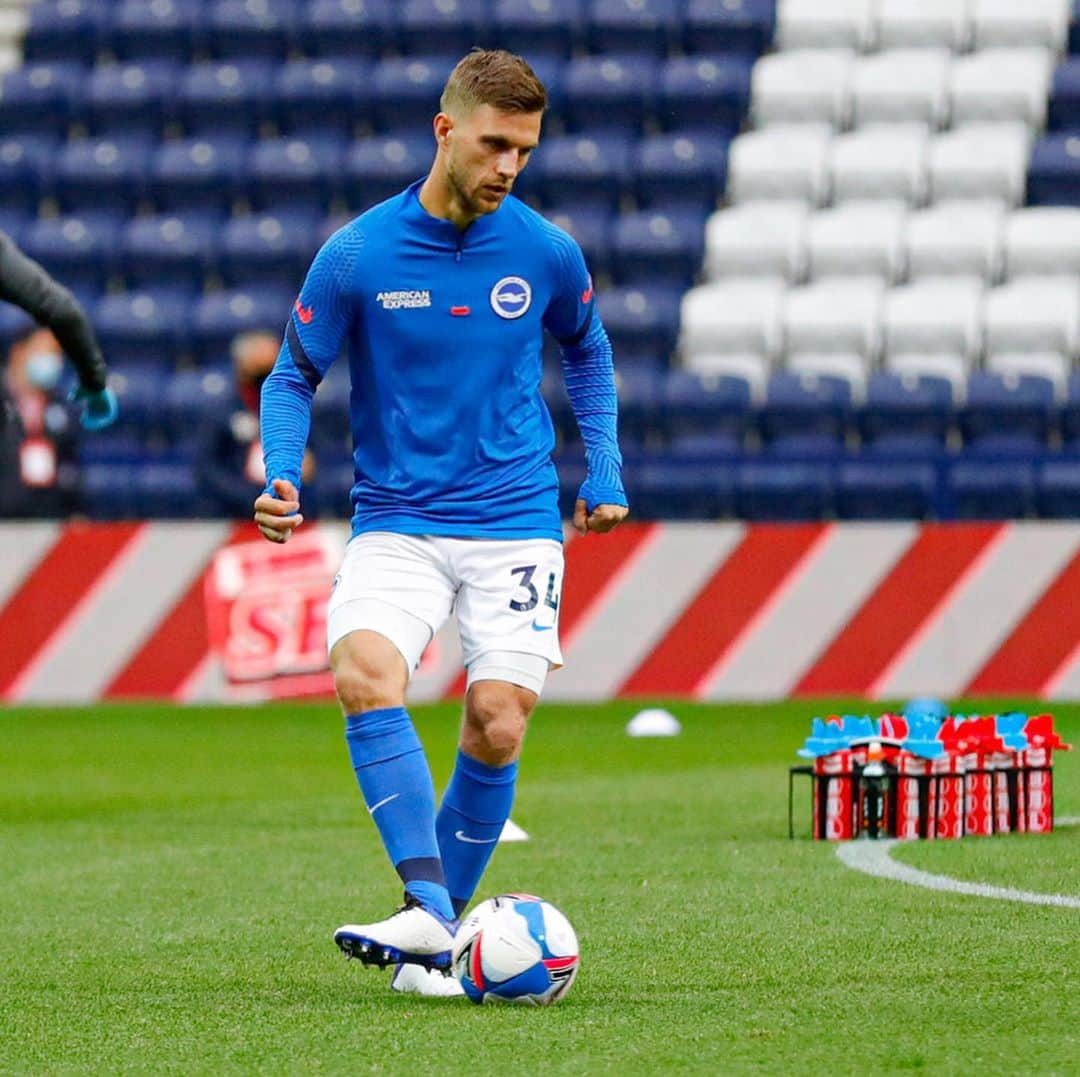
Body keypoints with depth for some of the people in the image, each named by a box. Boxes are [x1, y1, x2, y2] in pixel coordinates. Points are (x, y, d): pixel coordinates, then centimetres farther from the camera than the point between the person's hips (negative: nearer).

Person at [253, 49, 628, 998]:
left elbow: (587, 351, 20)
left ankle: (438, 932, 8)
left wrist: (604, 471, 12)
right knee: (364, 674, -27)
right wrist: (281, 475, -11)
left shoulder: (546, 254, 0)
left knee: (497, 727, -11)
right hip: (397, 521, -1)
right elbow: (294, 377, 6)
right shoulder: (357, 256, -6)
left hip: (517, 524, 1)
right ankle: (428, 912, -32)